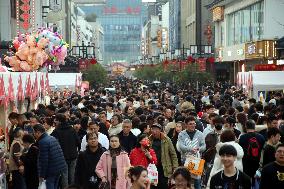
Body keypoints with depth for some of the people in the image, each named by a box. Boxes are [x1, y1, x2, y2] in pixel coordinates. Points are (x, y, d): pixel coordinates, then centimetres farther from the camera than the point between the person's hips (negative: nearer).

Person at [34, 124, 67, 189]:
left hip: (51, 170, -9)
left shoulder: (42, 142, -16)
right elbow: (60, 152, 16)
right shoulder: (53, 138, 12)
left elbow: (43, 160, -18)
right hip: (60, 167, 9)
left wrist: (42, 175, -12)